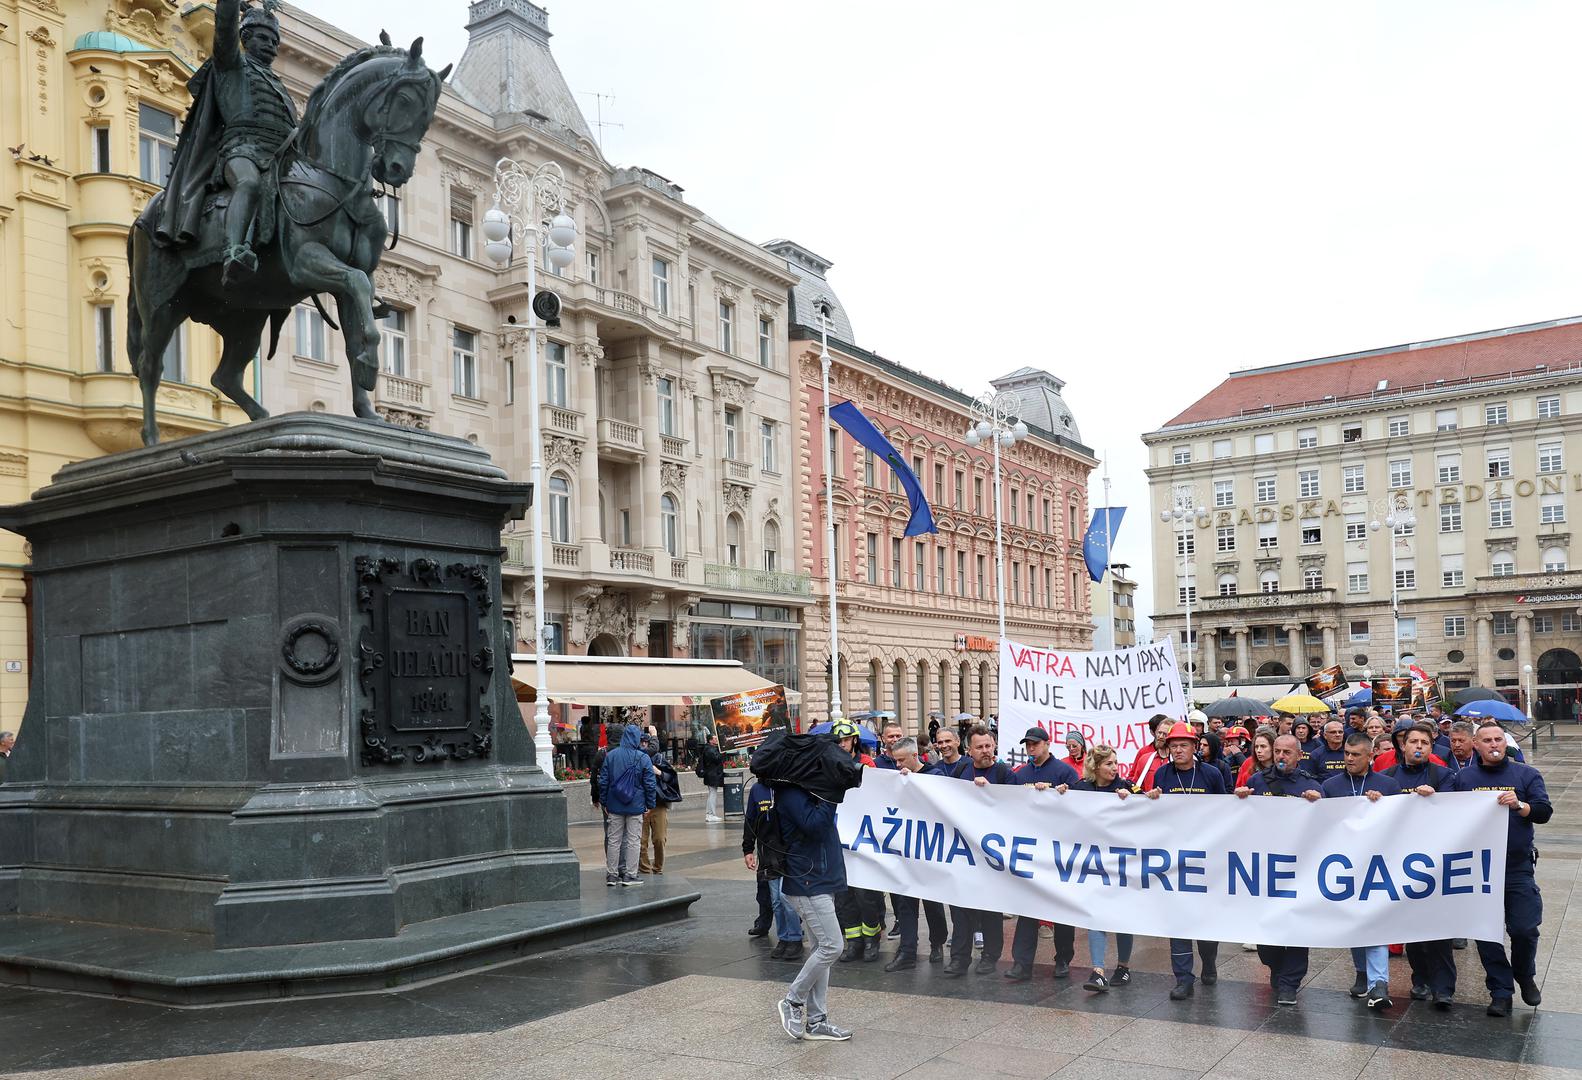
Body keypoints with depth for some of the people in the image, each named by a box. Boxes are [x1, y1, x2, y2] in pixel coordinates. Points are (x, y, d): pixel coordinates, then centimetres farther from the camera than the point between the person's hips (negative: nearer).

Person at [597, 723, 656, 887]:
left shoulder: (610, 755, 1)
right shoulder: (643, 758, -6)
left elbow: (603, 781, 4)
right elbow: (650, 784, -6)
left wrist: (604, 802, 11)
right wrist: (650, 804, 3)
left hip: (614, 805, 3)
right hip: (636, 806, -2)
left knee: (613, 840, 9)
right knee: (632, 840, 4)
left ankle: (612, 874, 11)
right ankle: (629, 875, 5)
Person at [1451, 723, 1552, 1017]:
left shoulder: (1526, 774, 5)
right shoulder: (1463, 777, 8)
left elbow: (1545, 811, -4)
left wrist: (1519, 805, -23)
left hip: (1517, 866, -1)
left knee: (1524, 929, -3)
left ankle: (1525, 977, 26)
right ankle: (1500, 991, 15)